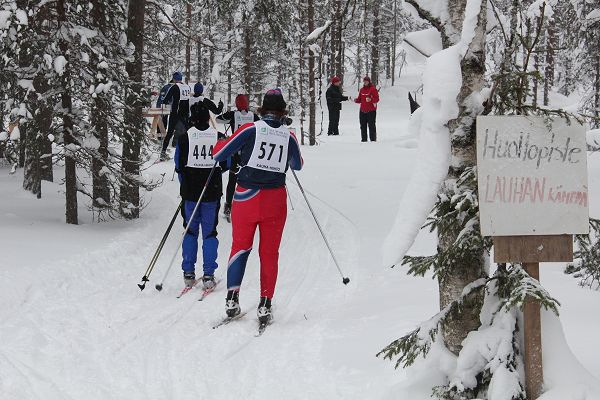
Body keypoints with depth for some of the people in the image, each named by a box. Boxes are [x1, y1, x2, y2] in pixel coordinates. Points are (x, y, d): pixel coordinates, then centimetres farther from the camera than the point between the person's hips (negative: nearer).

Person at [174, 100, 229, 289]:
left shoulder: (184, 138, -5)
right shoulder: (219, 137, -3)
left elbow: (179, 165, -2)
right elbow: (226, 164, 2)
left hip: (190, 191, 0)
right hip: (213, 191, 0)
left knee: (190, 231, 12)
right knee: (209, 232, 7)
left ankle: (188, 273, 10)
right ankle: (208, 275, 1)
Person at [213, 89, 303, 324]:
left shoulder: (250, 130, -9)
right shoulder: (288, 136, -1)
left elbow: (219, 153, -5)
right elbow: (297, 165, 18)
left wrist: (222, 141, 17)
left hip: (246, 197, -1)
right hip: (275, 201, 1)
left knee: (240, 246, 14)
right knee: (269, 252, 10)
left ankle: (232, 298, 4)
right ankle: (265, 304, 5)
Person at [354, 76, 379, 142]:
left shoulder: (373, 89, -4)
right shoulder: (361, 90, 13)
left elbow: (377, 99, -7)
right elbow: (360, 99, 19)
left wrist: (371, 100, -25)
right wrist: (356, 100, -3)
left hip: (371, 110, -6)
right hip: (362, 110, 6)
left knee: (371, 125, -7)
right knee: (363, 125, 6)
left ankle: (373, 139, -4)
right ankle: (363, 139, 12)